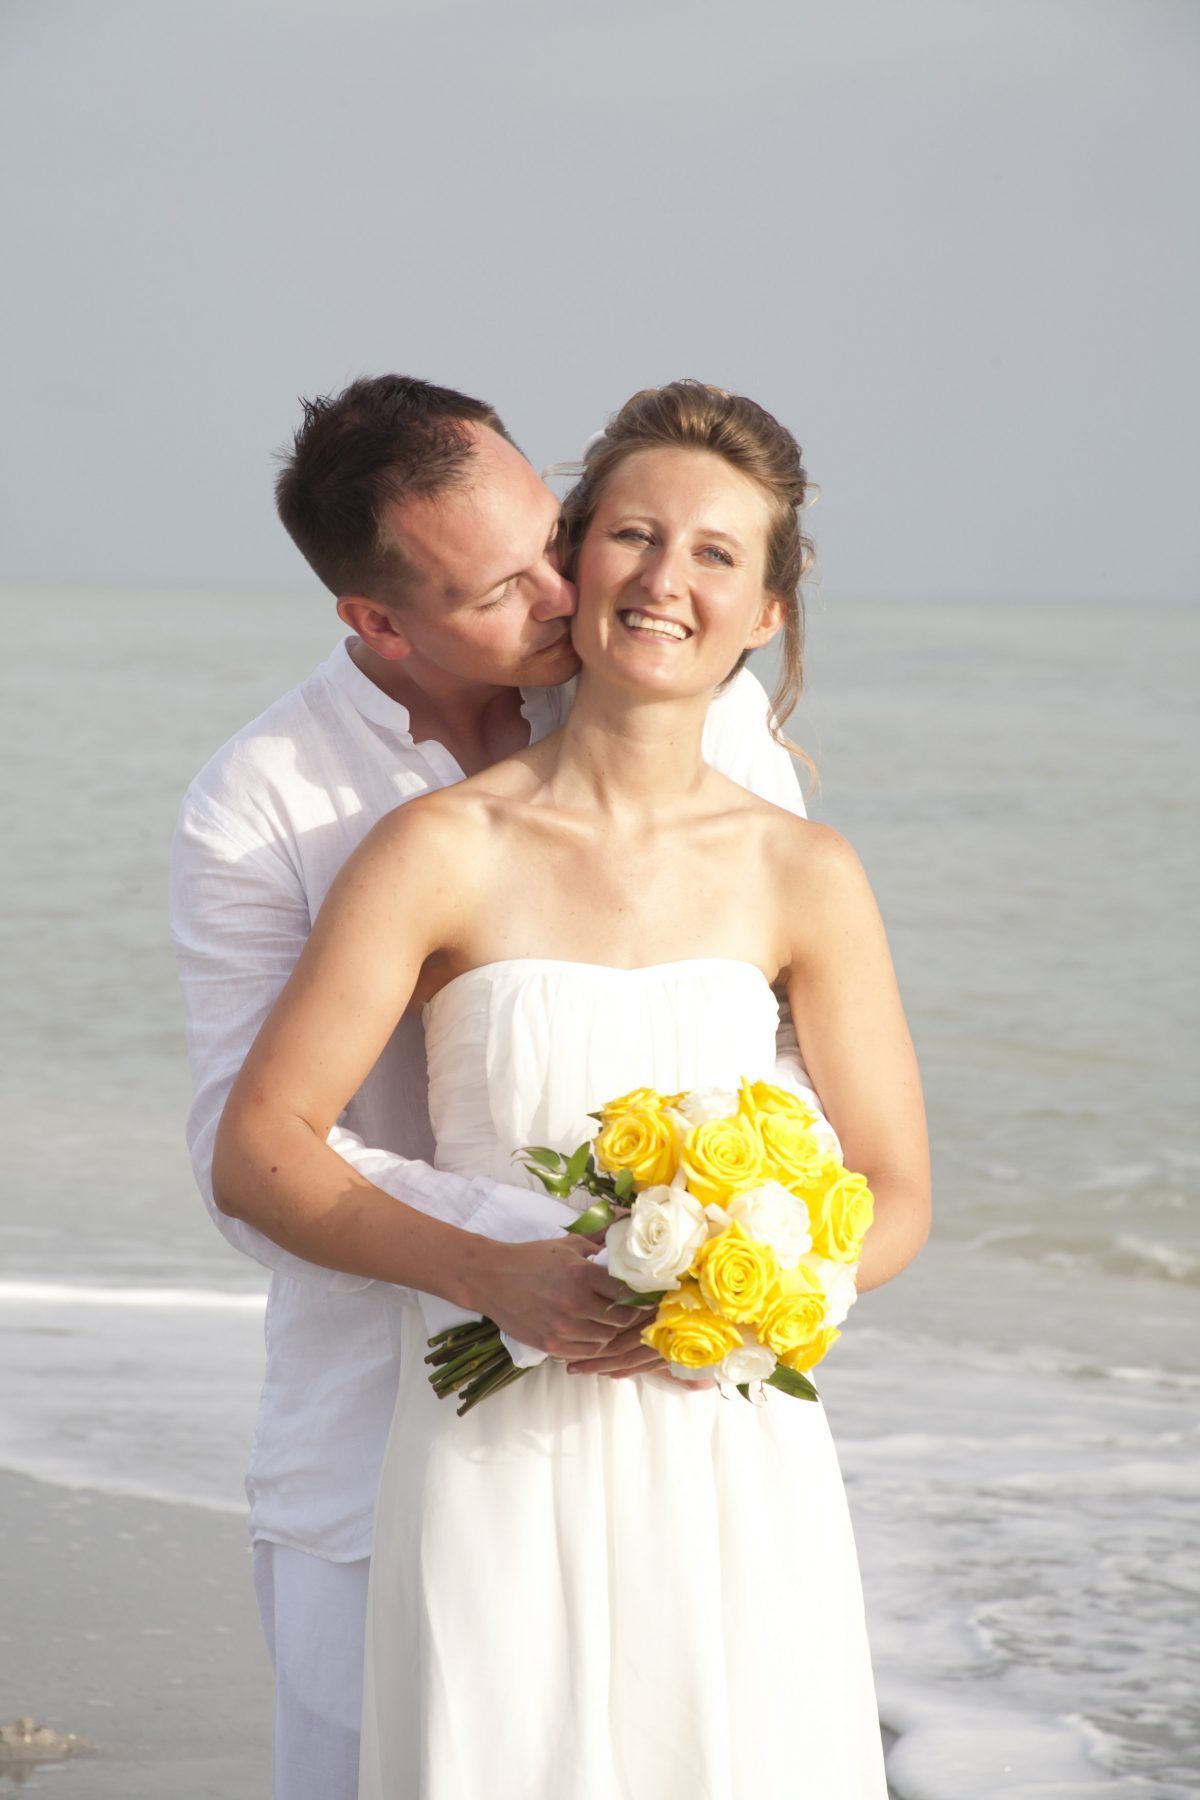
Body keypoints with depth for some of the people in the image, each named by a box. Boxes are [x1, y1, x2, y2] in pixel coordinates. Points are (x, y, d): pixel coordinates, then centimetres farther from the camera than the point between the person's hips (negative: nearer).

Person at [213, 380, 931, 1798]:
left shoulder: (803, 876, 2)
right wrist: (490, 1272, -18)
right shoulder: (446, 851, -5)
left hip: (735, 1464, 2)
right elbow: (257, 1149, -4)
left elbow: (894, 1199, 7)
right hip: (502, 1468, -2)